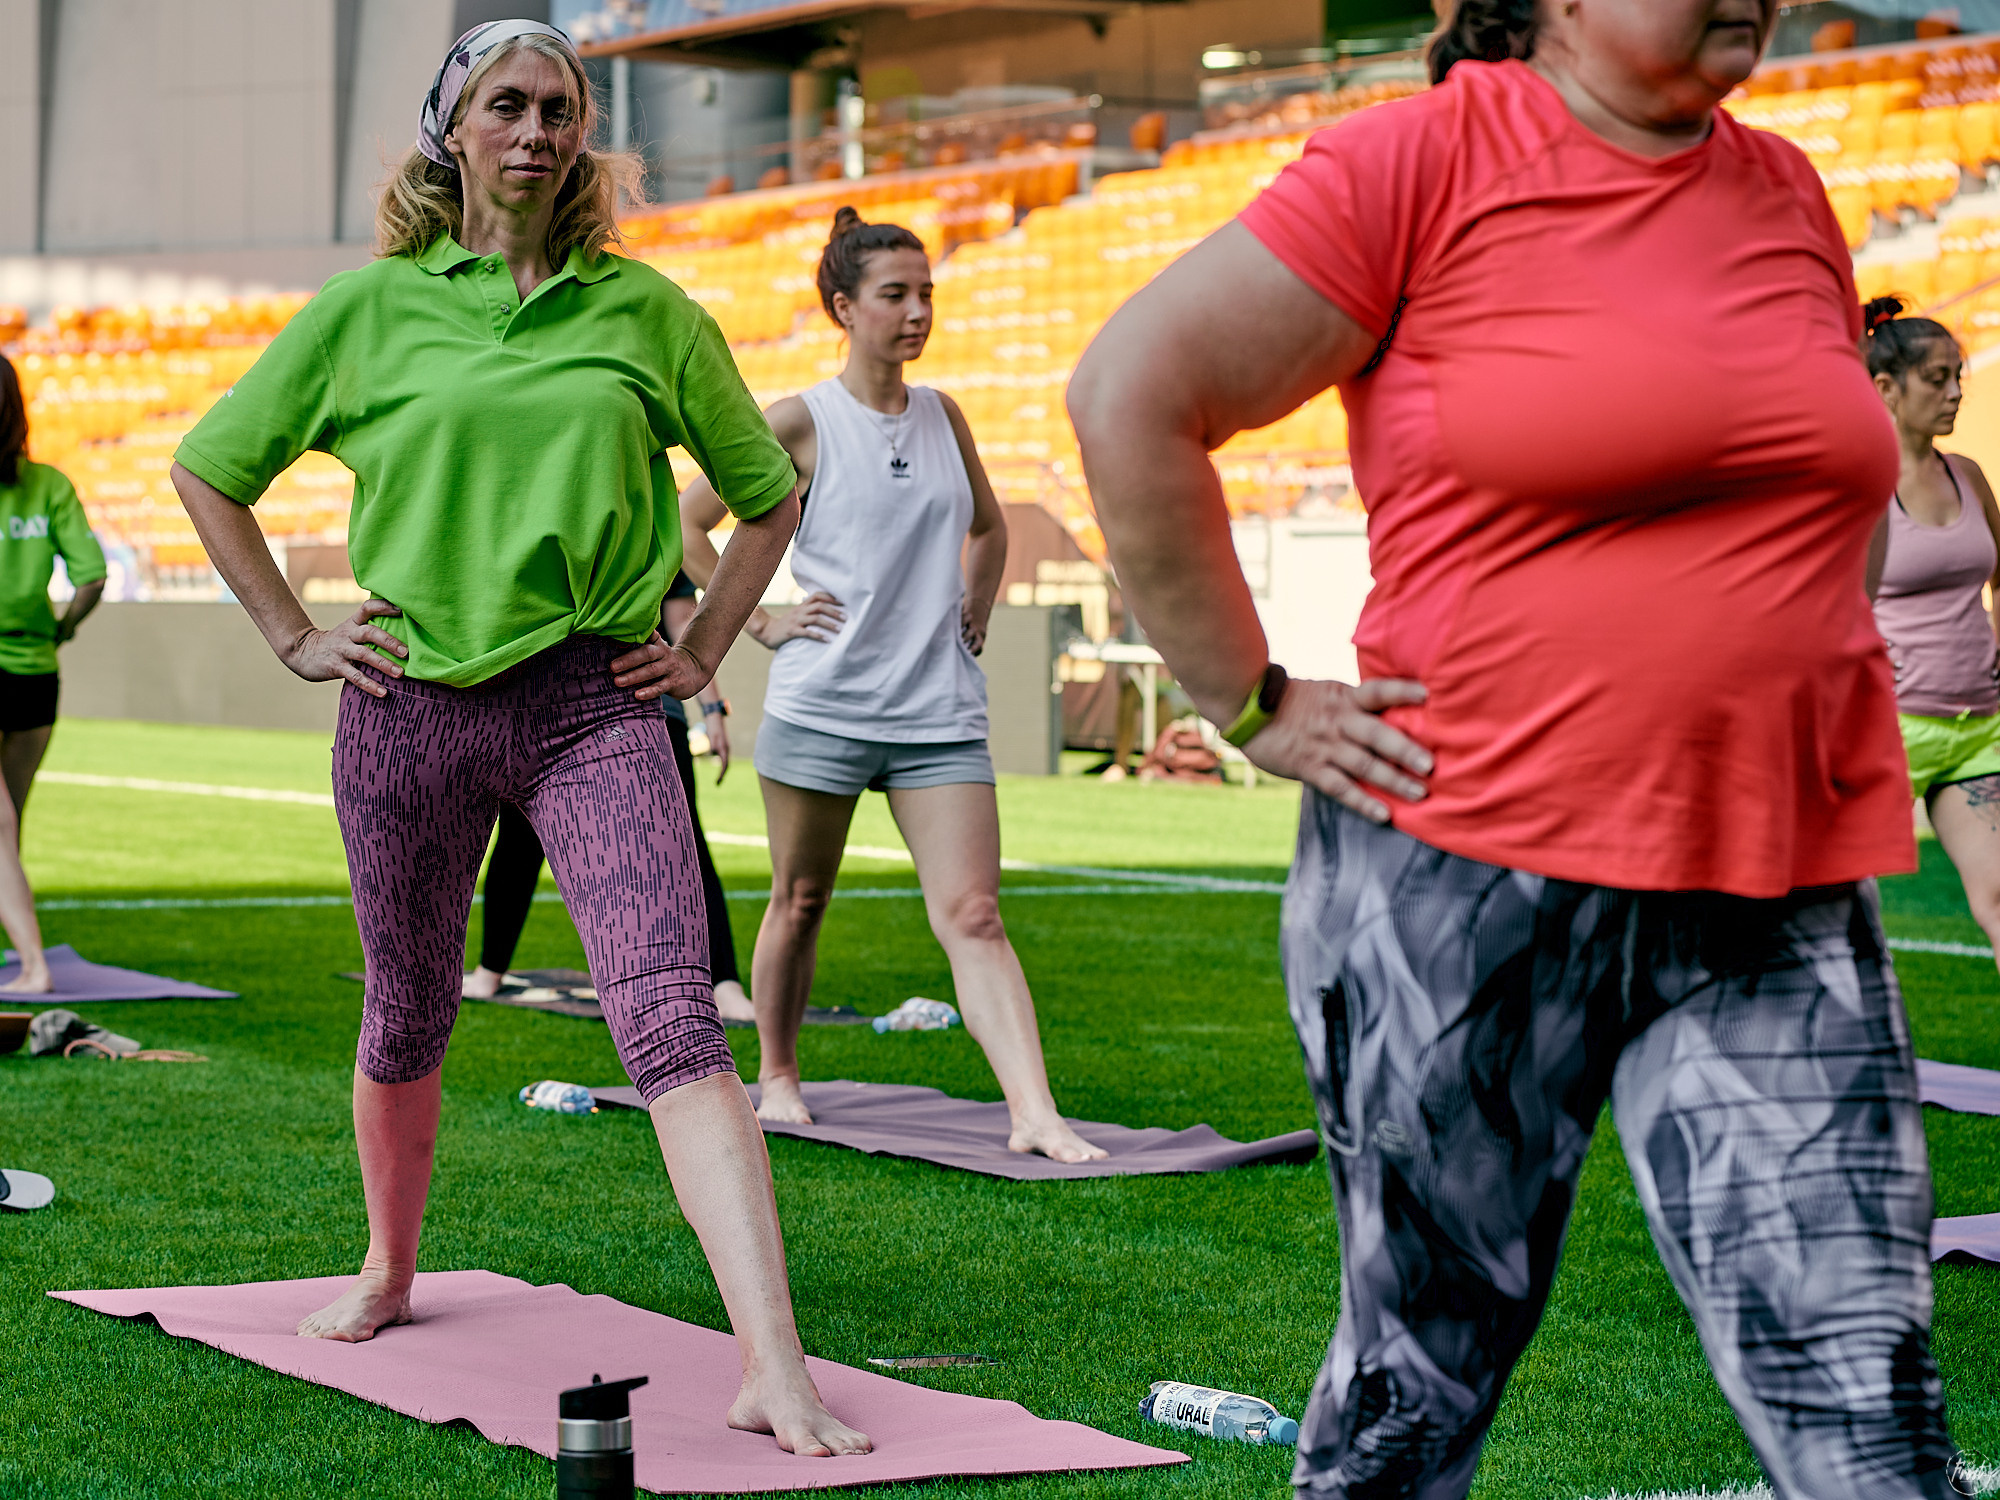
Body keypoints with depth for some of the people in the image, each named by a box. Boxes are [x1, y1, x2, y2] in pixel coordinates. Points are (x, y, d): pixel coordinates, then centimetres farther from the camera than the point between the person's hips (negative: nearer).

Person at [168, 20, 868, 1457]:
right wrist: (294, 637, 6)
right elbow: (211, 468, 13)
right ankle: (389, 1269, 45)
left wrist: (703, 649, 9)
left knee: (672, 1010, -18)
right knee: (408, 1016, 17)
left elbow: (768, 493, 18)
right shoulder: (372, 306, 3)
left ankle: (774, 1366, -27)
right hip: (413, 704, 1)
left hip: (593, 703, -1)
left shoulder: (646, 311, 5)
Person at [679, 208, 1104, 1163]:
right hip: (821, 704, -3)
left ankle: (1034, 1114, -17)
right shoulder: (800, 422, -3)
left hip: (940, 713, 3)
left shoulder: (942, 417, 10)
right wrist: (756, 622, -3)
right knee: (799, 904, 11)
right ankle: (776, 1076, 31)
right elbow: (683, 522, 2)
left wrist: (976, 607, 14)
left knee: (973, 915, -8)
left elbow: (988, 526, 29)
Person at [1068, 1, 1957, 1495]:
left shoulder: (1786, 196, 12)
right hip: (1465, 877, -4)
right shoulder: (1421, 163, -6)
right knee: (1423, 1366, 10)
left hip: (1780, 894, 4)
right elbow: (1131, 397, -8)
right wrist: (1254, 706, -7)